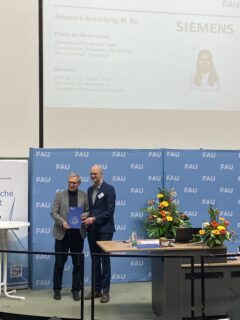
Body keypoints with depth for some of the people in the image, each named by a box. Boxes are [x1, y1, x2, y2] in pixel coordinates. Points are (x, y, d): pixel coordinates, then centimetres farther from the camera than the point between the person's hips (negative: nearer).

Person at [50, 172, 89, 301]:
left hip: (78, 234, 1)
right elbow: (53, 212, -2)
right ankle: (57, 289, 20)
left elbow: (88, 211, 7)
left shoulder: (84, 195, 5)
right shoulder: (60, 195, 2)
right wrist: (62, 222, -18)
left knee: (78, 263, 6)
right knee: (59, 263, 7)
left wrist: (83, 216, -15)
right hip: (62, 233, -1)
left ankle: (76, 290, 17)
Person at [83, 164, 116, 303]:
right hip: (92, 229, 6)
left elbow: (110, 211, -14)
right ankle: (97, 289, 18)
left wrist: (94, 219, -19)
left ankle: (105, 291, 7)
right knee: (95, 260, 10)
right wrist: (86, 217, -4)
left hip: (104, 229, -6)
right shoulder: (90, 190, 13)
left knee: (105, 259, 0)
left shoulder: (109, 189, -8)